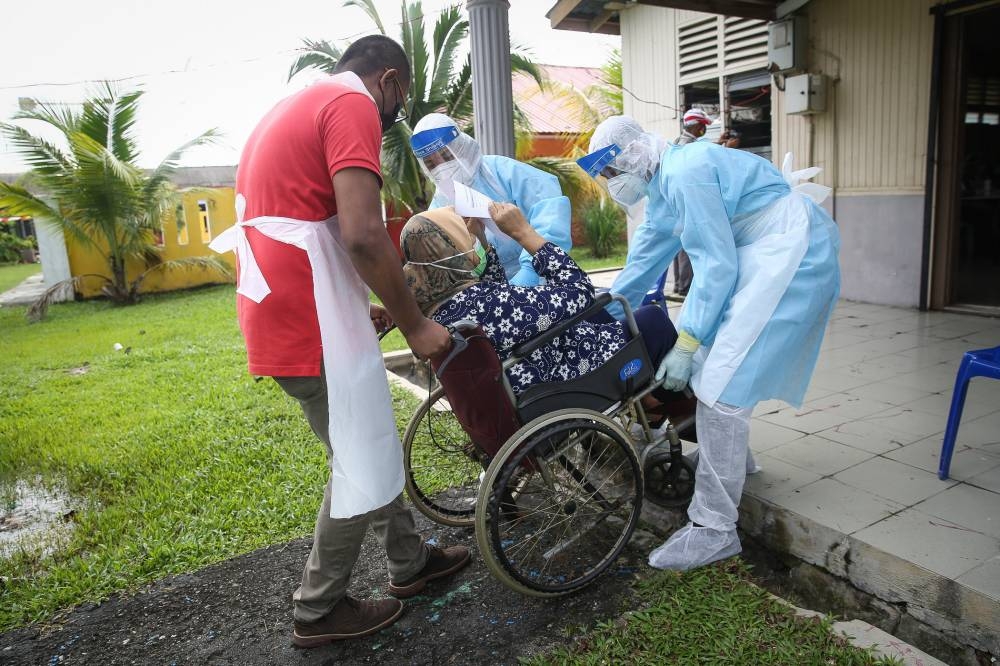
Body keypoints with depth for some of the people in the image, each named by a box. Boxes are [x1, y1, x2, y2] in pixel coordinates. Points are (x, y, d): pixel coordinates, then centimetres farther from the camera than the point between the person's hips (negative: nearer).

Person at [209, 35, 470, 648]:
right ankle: (319, 610, 21)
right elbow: (362, 235, -23)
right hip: (313, 322, -10)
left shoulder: (291, 109, 23)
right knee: (360, 461, 5)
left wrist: (359, 308, 24)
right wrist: (415, 324, -11)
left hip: (280, 314, 10)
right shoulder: (354, 105, -9)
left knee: (371, 443, 19)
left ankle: (410, 561, 34)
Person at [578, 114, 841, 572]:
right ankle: (730, 457, 39)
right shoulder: (661, 185, 14)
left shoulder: (684, 174, -17)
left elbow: (716, 264, -20)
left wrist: (686, 343, -18)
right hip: (759, 256, 11)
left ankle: (715, 529, -11)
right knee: (711, 362, 18)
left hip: (790, 252, -11)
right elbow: (644, 260, 21)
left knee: (720, 380, -16)